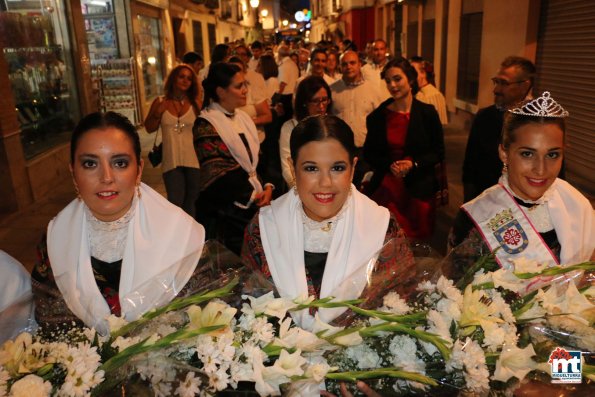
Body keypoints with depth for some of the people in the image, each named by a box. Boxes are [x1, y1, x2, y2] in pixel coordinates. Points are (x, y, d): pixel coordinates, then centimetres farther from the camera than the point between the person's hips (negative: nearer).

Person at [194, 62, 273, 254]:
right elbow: (216, 173, -16)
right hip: (223, 213, -6)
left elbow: (256, 158, 14)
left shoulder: (242, 118, 12)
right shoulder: (206, 125, -10)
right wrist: (251, 195, -16)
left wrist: (267, 186, -3)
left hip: (252, 205, 6)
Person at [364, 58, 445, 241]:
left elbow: (439, 153, 3)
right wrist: (390, 165, -10)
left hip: (419, 188, 0)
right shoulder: (377, 116, 4)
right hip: (385, 188, 1)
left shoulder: (427, 113, 1)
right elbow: (368, 153, 8)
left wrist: (413, 164, -14)